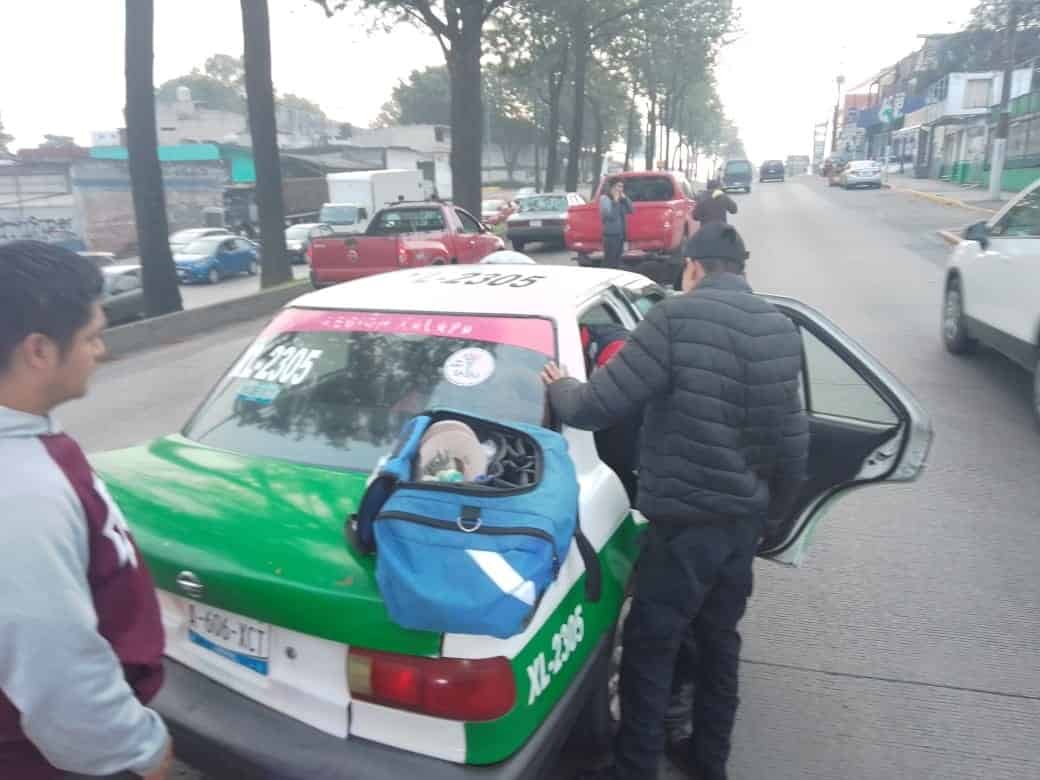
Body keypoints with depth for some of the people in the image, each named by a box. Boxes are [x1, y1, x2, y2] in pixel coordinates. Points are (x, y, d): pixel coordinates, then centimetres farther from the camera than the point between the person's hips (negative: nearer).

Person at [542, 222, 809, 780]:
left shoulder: (678, 318, -16)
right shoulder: (781, 329, 5)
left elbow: (598, 406, -19)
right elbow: (791, 439, 10)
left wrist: (560, 388, 3)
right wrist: (773, 511, 23)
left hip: (688, 519, -7)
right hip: (745, 517, 7)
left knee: (649, 647, 8)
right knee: (718, 638, 22)